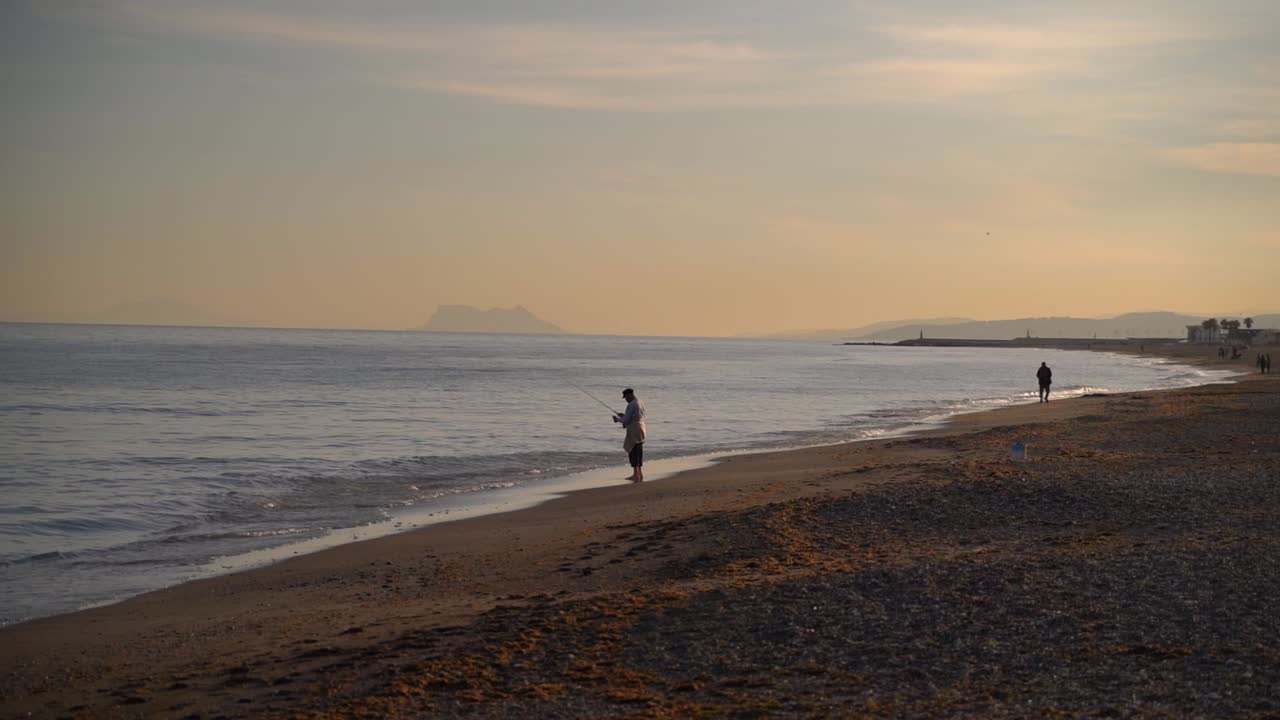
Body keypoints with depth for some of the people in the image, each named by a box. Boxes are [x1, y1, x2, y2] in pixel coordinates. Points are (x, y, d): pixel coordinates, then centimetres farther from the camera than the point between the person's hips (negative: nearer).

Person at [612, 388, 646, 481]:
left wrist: (617, 419, 3)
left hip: (633, 430, -9)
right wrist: (624, 415, 22)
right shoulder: (641, 403, 13)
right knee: (638, 451, 14)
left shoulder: (631, 405, -15)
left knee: (632, 452, -5)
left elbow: (626, 420, -16)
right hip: (641, 428, 9)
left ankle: (636, 474, -7)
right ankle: (639, 473, 20)